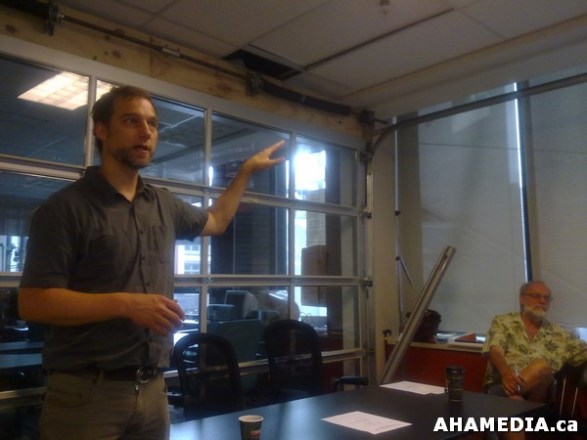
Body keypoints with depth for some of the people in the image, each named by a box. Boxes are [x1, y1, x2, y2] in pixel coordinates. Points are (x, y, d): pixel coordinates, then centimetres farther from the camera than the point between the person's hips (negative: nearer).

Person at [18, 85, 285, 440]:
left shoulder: (163, 204, 8)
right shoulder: (66, 208, -10)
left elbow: (215, 221, 27)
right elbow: (33, 303, -14)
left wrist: (247, 170, 27)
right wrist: (126, 304, -22)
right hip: (87, 393, -5)